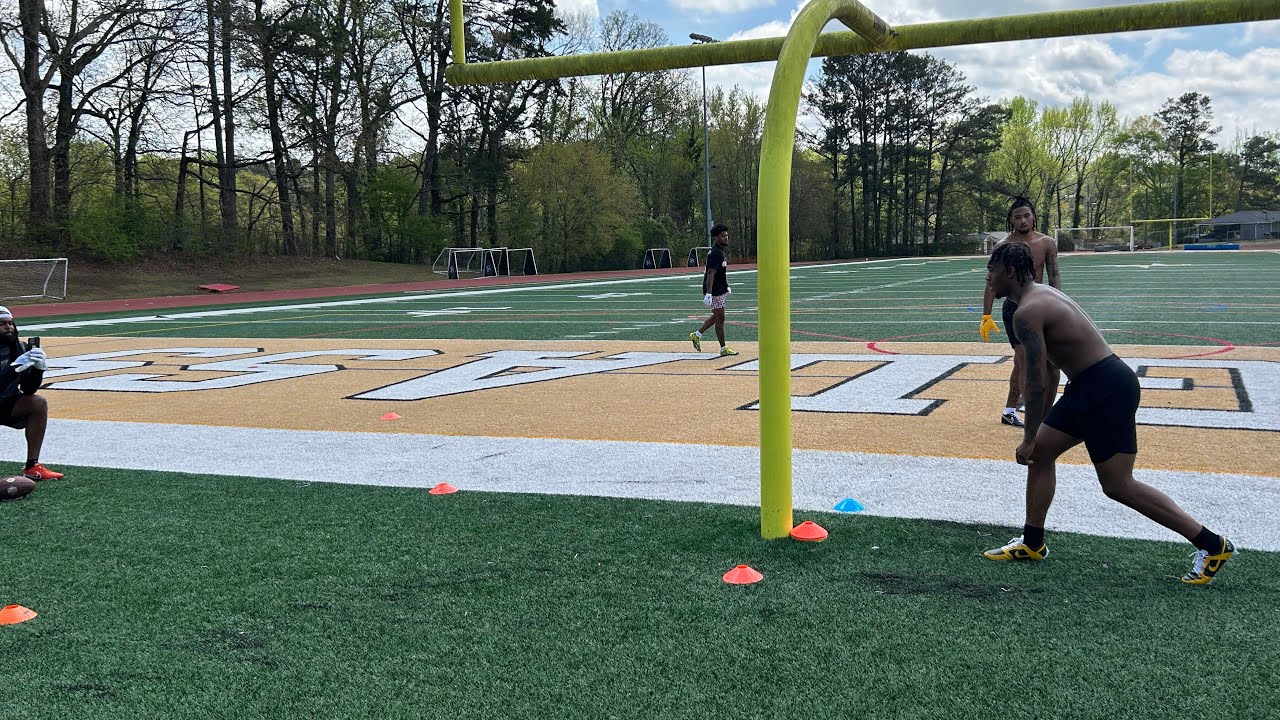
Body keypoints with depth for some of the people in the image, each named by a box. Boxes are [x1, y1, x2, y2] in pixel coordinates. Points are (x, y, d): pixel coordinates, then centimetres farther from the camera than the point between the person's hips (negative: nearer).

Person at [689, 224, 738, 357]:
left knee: (717, 317, 20)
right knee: (720, 319, -1)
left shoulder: (721, 251, 13)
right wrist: (708, 294, -30)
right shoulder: (715, 253, -19)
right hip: (715, 292, -10)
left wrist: (727, 287, 28)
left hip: (720, 290, 10)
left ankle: (697, 335, 27)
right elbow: (711, 274, -26)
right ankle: (723, 349, 8)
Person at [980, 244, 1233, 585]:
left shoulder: (1026, 313, -18)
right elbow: (1042, 371, 22)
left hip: (1106, 390, -11)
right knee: (1040, 454, 14)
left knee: (1118, 486, -5)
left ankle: (1213, 545, 4)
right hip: (1089, 387, 11)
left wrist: (1028, 438, -13)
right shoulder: (1042, 294, 14)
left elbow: (1037, 382, -21)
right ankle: (1032, 543, 23)